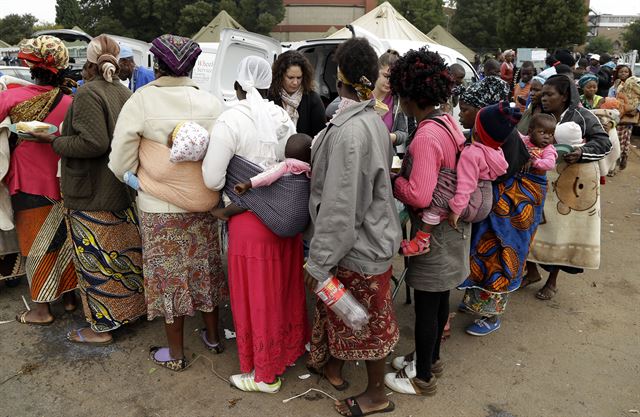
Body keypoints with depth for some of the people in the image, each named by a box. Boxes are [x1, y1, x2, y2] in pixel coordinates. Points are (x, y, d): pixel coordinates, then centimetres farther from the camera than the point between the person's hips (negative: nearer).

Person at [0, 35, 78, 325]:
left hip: (28, 182, -1)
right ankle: (68, 296, 28)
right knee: (63, 240, 16)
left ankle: (41, 310, 18)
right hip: (60, 180, 1)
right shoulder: (69, 102, -11)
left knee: (36, 244, 9)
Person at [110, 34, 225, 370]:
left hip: (159, 207, -3)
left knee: (168, 275, 10)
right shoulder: (210, 102, -5)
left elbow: (120, 160, -8)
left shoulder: (141, 101, -11)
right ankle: (213, 337, 35)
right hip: (205, 204, 3)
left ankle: (175, 353, 24)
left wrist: (135, 180, 11)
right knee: (205, 267, 18)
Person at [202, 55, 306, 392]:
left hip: (251, 219, -6)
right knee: (284, 285, 21)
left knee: (257, 294, 8)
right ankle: (290, 346, 41)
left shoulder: (230, 121, -14)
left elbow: (213, 180, -14)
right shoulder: (282, 116, 2)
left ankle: (265, 374, 24)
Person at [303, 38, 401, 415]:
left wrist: (318, 261, -19)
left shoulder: (349, 130, -27)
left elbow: (340, 207, -27)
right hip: (370, 233, 9)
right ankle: (333, 364, 49)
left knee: (367, 320, 11)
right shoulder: (374, 120, 2)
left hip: (357, 244, -9)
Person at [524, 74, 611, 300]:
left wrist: (582, 152, -22)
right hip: (542, 181, 4)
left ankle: (552, 281, 24)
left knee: (562, 230, 7)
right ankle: (532, 271, 24)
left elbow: (604, 142, -6)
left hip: (572, 183, -3)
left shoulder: (582, 116, -7)